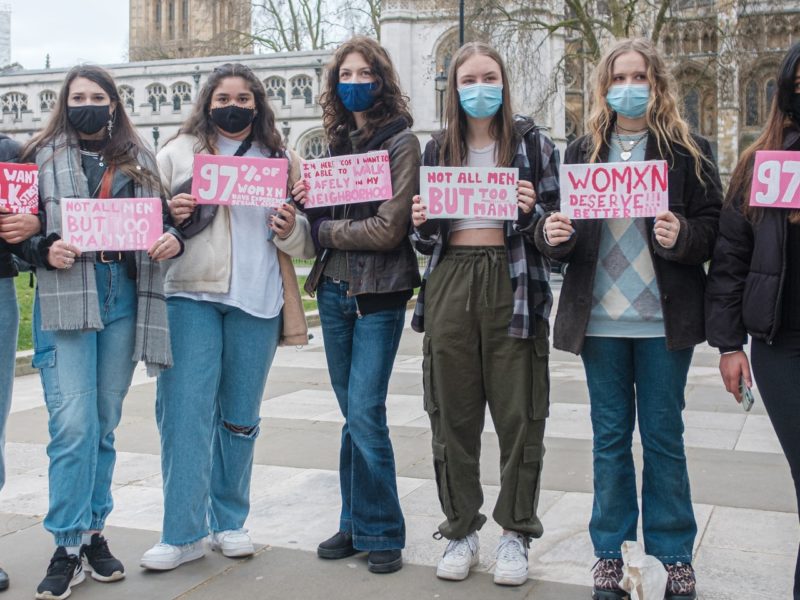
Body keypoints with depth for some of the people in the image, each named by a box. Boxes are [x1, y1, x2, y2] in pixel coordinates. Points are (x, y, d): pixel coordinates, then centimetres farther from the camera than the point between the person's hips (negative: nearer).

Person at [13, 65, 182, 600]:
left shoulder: (140, 161, 15)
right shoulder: (42, 157, 6)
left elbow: (165, 218, 18)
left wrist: (172, 240, -4)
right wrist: (46, 251, -16)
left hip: (124, 299, 3)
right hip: (65, 301, -3)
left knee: (105, 423, 10)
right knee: (73, 424, -10)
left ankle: (94, 532, 22)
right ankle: (69, 546, 1)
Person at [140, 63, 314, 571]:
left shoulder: (280, 160, 14)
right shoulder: (177, 153, 10)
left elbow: (306, 243, 14)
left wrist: (291, 230, -8)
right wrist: (169, 215, -12)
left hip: (256, 302, 2)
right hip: (190, 297, -1)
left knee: (240, 417, 9)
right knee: (185, 411, -5)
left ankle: (229, 522, 23)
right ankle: (183, 534, 5)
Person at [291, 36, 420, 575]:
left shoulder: (401, 141, -7)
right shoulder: (338, 142, 13)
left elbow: (389, 229, -15)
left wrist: (326, 230, -5)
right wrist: (309, 202, -4)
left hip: (378, 293, -6)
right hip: (334, 288, 6)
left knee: (365, 414, -7)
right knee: (354, 414, 12)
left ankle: (381, 534, 7)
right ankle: (358, 524, 23)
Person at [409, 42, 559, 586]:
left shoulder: (532, 143, 4)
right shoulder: (437, 149, 12)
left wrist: (532, 212, -16)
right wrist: (421, 224, -6)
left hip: (513, 284, -2)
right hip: (450, 284, 3)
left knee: (518, 413, -1)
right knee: (453, 414, 6)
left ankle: (516, 534, 15)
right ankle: (461, 530, 20)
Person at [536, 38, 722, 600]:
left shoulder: (689, 151, 2)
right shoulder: (582, 152, 9)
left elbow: (714, 228, -1)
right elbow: (562, 232, 10)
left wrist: (680, 236, -21)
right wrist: (553, 234, -13)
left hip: (664, 319, -2)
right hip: (600, 317, 2)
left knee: (663, 434, 6)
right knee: (610, 435, 10)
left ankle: (674, 553, 20)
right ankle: (611, 551, 22)